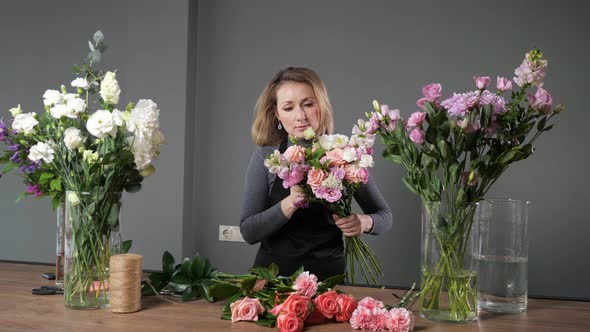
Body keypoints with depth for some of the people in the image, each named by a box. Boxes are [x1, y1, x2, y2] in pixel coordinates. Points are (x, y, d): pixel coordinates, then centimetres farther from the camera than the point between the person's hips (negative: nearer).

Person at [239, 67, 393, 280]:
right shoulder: (265, 157, -2)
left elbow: (385, 216, 6)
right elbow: (249, 231, -5)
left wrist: (365, 222, -15)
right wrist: (290, 204, -21)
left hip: (328, 275, 0)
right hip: (273, 273, 0)